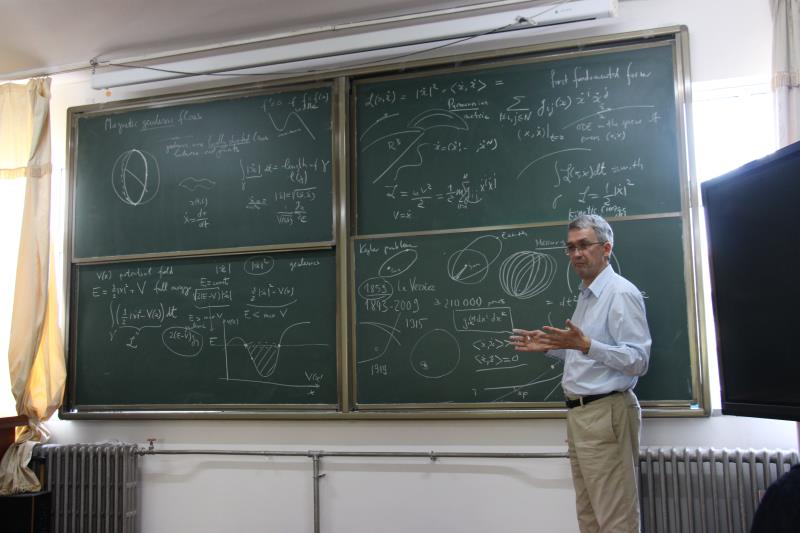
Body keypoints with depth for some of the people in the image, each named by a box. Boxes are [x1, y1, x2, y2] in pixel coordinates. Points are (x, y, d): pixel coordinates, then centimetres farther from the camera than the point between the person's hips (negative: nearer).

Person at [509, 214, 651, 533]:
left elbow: (638, 361, -20)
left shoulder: (621, 293, -12)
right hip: (580, 413, 10)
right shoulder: (586, 296, 18)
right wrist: (550, 347, 16)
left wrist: (585, 345, -29)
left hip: (605, 414, -10)